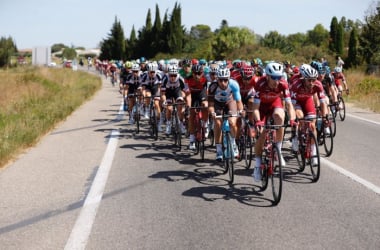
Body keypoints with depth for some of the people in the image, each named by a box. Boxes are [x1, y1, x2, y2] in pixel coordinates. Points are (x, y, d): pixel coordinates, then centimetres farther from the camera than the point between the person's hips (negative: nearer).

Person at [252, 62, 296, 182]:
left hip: (275, 103, 1)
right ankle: (258, 165, 7)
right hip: (262, 105, -1)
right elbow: (255, 107, -33)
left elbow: (289, 104, -27)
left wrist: (292, 120, -43)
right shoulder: (260, 84, -33)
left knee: (279, 116, -33)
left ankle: (278, 151, -19)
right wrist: (258, 121, -48)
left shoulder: (283, 84, -28)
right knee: (261, 135, -10)